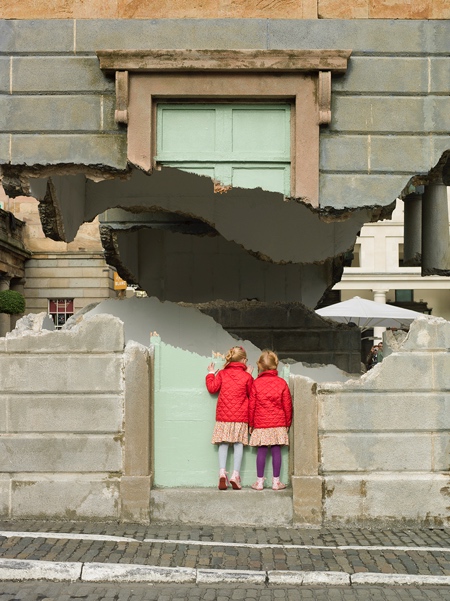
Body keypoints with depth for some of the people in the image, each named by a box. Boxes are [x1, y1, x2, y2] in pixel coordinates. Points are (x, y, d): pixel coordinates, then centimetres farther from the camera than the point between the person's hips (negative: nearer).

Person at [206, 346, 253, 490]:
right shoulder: (246, 376, -3)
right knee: (239, 443, 2)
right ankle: (235, 474, -7)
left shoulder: (222, 374, 0)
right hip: (240, 416, -1)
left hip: (223, 415, 1)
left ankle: (222, 472, -9)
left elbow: (212, 388, 0)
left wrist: (210, 374, 16)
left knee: (223, 443, 5)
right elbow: (252, 395, 7)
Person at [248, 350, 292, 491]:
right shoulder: (282, 383, -1)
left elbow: (251, 405, -1)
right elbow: (287, 405, 3)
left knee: (261, 451, 4)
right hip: (278, 424, 1)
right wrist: (287, 423, 15)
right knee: (276, 451, 4)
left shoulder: (256, 383, -4)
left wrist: (251, 423, 10)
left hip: (260, 424, 0)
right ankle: (276, 481, 9)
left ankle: (259, 481, 9)